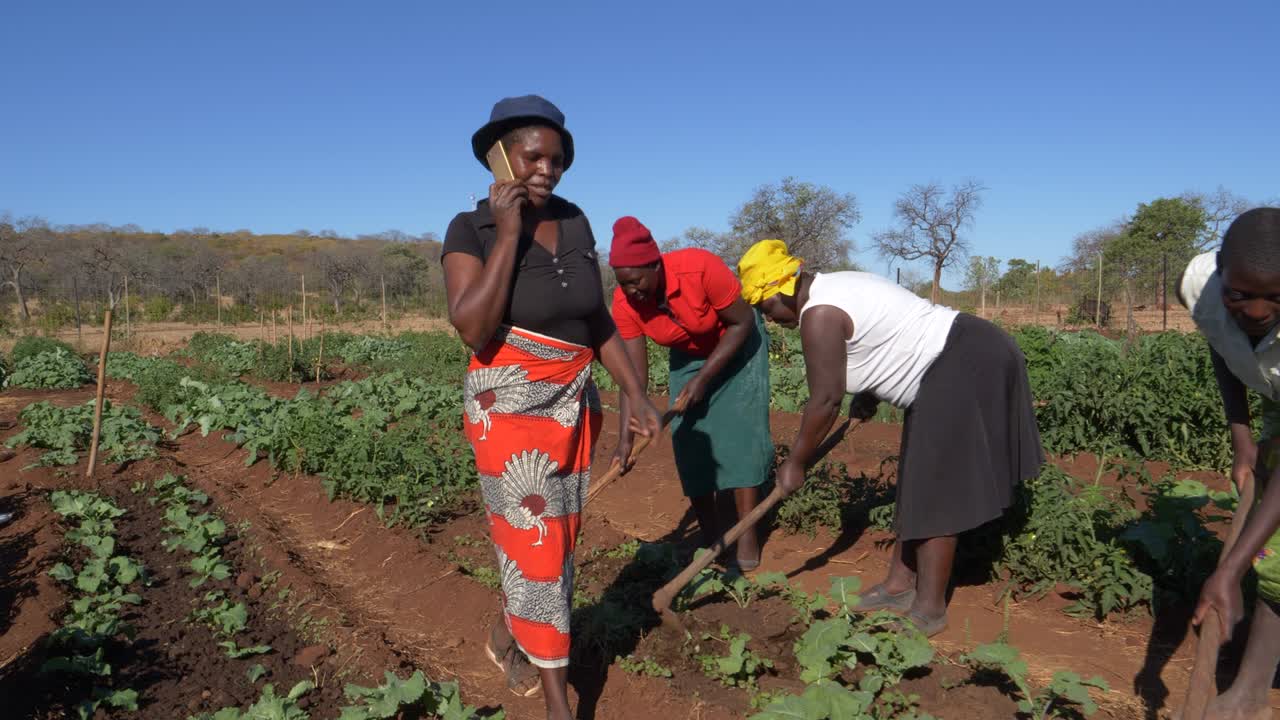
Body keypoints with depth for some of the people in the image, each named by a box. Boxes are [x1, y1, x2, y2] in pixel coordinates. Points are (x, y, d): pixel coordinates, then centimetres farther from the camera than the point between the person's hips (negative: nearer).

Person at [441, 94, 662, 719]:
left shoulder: (574, 222, 3)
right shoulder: (471, 230, -11)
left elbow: (599, 319, 10)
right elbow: (473, 330, -23)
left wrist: (636, 394, 6)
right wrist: (507, 232, -22)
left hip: (574, 403, 6)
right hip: (510, 406, -5)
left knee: (558, 536, 15)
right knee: (537, 544, -3)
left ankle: (506, 635, 41)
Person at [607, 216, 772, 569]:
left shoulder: (701, 268, -36)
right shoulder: (625, 302, -25)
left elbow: (743, 322, -23)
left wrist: (704, 379, -25)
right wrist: (625, 440, -32)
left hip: (737, 344, -4)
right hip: (688, 354, 4)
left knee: (739, 434, -12)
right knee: (690, 441, -4)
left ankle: (748, 539, -5)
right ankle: (710, 538, 7)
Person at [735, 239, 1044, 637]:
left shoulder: (818, 315, -18)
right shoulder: (835, 287, 12)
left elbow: (825, 400, -16)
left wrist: (795, 463, -6)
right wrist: (868, 395, 13)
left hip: (965, 369, -11)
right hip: (967, 361, 11)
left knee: (934, 490, -4)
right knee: (918, 483, 14)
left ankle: (930, 609, 5)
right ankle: (899, 585, 23)